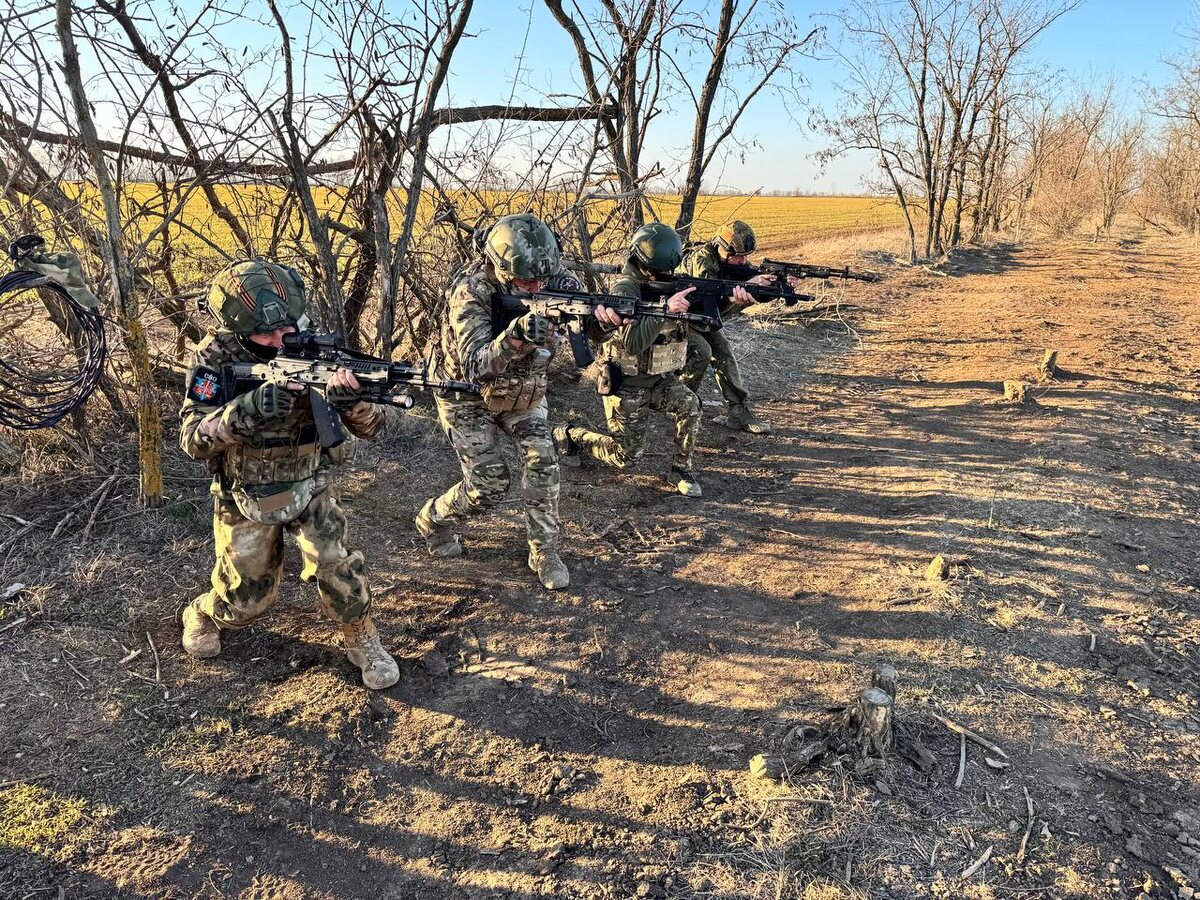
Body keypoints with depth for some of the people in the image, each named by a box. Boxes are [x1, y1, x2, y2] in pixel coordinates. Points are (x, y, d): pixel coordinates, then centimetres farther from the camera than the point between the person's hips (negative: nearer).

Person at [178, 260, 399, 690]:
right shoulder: (214, 359, -17)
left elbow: (370, 426, -17)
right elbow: (193, 439, -23)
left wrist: (350, 401, -41)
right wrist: (248, 409, -40)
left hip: (309, 486, 1)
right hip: (246, 497, 0)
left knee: (335, 566, -18)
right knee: (247, 600, 9)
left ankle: (363, 643, 8)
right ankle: (201, 617, 44)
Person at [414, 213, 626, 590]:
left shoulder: (550, 274, -20)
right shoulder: (470, 292, -33)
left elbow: (586, 314, -23)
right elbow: (475, 366, -39)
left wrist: (604, 315, -48)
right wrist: (515, 337, -57)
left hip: (523, 391, 4)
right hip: (467, 394, -4)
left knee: (543, 462, -12)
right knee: (489, 484, -5)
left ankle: (545, 552, 6)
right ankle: (433, 519, 26)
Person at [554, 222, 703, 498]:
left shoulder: (669, 285, 0)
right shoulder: (625, 289, -21)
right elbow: (633, 343, -34)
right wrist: (665, 309, -42)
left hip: (660, 379, 5)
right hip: (625, 385, -5)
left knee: (690, 405, -24)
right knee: (625, 457, 2)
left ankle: (682, 470, -5)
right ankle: (569, 435, 25)